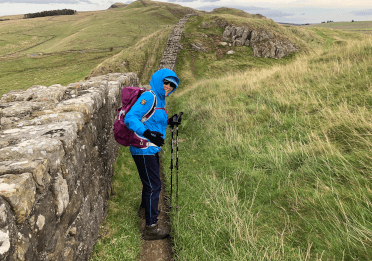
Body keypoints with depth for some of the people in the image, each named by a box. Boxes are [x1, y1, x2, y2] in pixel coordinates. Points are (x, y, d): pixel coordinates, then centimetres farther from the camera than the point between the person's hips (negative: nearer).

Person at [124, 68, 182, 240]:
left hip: (152, 149, 10)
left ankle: (146, 206, 52)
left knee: (151, 181, 27)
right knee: (153, 185, -7)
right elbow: (130, 118, -28)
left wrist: (169, 121, 8)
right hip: (143, 150, -10)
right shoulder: (148, 97, -18)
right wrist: (147, 133, -43)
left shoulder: (160, 100, 12)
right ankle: (151, 227, 2)